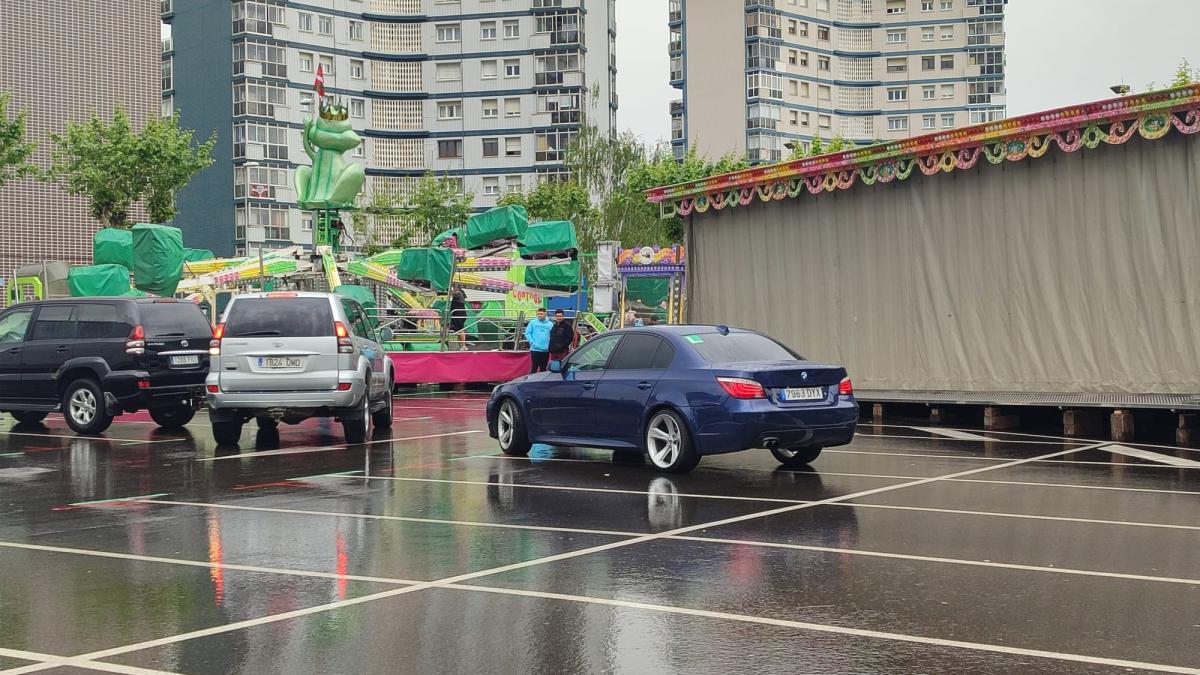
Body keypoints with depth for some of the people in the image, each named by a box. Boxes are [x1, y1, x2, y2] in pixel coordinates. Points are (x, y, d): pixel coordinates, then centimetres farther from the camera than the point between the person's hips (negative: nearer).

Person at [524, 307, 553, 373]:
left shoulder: (550, 324, 3)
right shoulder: (533, 323, 0)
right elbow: (527, 333, -1)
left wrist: (549, 345, -7)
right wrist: (532, 342, -9)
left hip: (545, 350, 2)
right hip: (535, 349, -2)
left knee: (543, 368, 9)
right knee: (534, 367, -4)